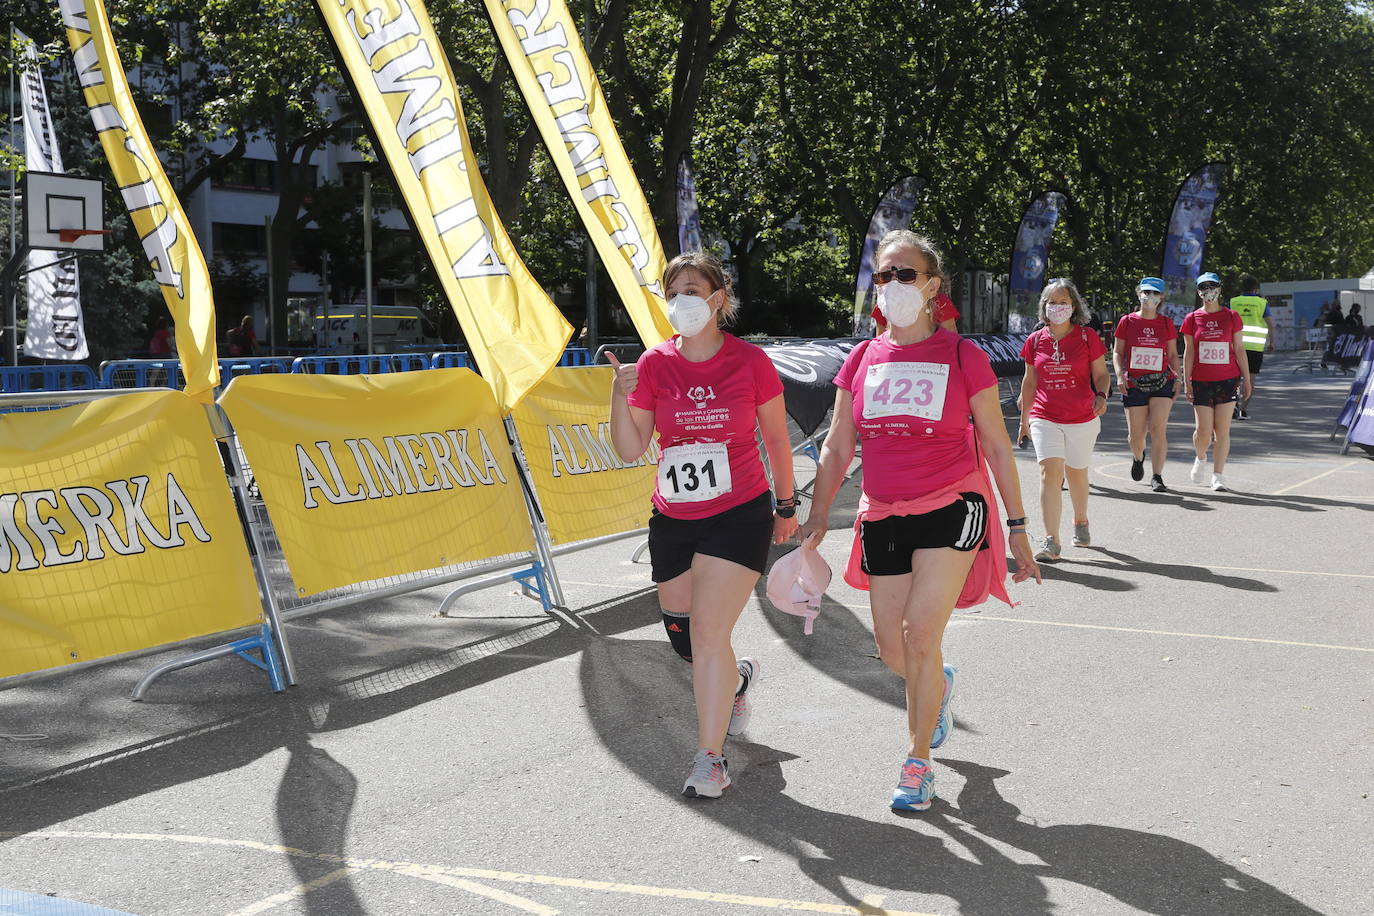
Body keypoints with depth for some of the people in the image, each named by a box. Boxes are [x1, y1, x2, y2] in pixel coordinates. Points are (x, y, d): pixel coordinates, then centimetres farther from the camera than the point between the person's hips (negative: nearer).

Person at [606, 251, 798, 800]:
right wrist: (621, 394, -17)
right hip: (673, 522, 4)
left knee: (709, 636, -11)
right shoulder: (654, 365, 0)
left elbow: (776, 439, 5)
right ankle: (737, 679, 48)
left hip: (740, 516, -4)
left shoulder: (750, 362, -6)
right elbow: (631, 450, -2)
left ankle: (710, 759, 2)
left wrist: (786, 505, 11)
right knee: (686, 643, 13)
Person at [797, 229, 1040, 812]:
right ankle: (938, 685, 44)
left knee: (921, 637, -12)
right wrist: (816, 519, 2)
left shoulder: (962, 356, -3)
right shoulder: (862, 360, 5)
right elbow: (836, 449, 9)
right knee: (890, 646, 8)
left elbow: (997, 447, 2)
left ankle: (917, 763, 6)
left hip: (952, 509, -4)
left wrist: (1018, 529, 2)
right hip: (883, 517, 4)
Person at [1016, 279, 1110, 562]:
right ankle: (1051, 541, -19)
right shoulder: (1035, 341, 2)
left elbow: (1101, 374, 2)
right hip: (1045, 418, 0)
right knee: (1050, 470, -16)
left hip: (1082, 419, 0)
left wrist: (1101, 395, -19)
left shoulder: (1087, 337, -3)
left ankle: (1080, 521, 43)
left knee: (1076, 473, 15)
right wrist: (1024, 419, 14)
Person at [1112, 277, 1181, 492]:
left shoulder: (1167, 324, 7)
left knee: (1158, 430, -11)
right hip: (1134, 385, 0)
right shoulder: (1127, 321, 3)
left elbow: (1173, 354, 13)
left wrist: (1177, 378, 1)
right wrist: (1120, 375, -8)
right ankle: (1138, 457, 37)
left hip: (1162, 383, 0)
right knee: (1135, 434, 2)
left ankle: (1157, 477, -4)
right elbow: (1117, 352, 7)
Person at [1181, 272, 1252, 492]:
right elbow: (1189, 352, 5)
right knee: (1203, 430, -4)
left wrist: (1247, 379, 5)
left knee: (1222, 430, -3)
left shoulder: (1231, 317, 4)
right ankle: (1200, 458, 29)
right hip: (1201, 381, 0)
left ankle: (1218, 477, 4)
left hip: (1228, 380, 0)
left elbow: (1239, 350, 7)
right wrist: (1186, 381, -1)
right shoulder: (1192, 319, 4)